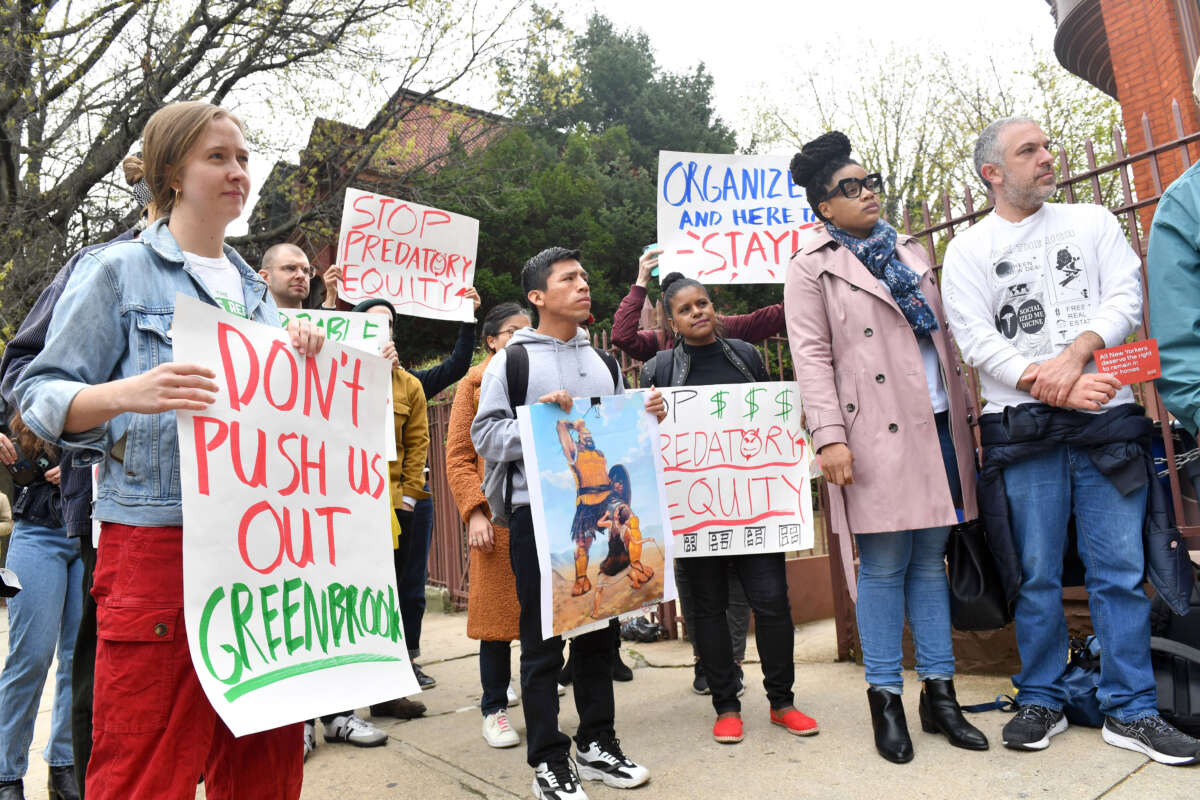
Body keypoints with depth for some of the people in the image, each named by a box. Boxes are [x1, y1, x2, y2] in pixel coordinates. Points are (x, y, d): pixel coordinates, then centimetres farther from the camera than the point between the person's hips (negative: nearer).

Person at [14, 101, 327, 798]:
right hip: (157, 542, -5)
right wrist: (126, 393, -23)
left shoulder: (254, 288, 18)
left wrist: (301, 355, 3)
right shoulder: (118, 270, 2)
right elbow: (41, 393, -3)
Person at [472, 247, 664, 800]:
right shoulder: (511, 360, 0)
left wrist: (648, 417, 1)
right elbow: (485, 433, -5)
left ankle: (597, 745, 28)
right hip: (538, 512, -5)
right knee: (543, 639, 3)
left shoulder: (603, 360, 16)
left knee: (599, 629, 13)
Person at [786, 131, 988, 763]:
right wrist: (829, 437, -15)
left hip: (937, 427, 6)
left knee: (931, 561, 10)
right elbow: (811, 356, -6)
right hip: (876, 436, -5)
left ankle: (939, 693, 20)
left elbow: (945, 340, 21)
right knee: (884, 568, -1)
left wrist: (967, 415, 16)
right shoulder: (812, 267, 2)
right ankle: (885, 698, 12)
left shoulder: (912, 254, 20)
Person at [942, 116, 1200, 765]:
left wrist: (1075, 353, -15)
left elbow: (1126, 297, 3)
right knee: (1036, 574, 3)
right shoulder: (967, 250, 7)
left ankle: (1130, 711, 15)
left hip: (1106, 419, 2)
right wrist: (1048, 388, -15)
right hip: (1022, 427, -2)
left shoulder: (1093, 221, 15)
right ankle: (1041, 703, 18)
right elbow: (976, 339, -3)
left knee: (1121, 570, 3)